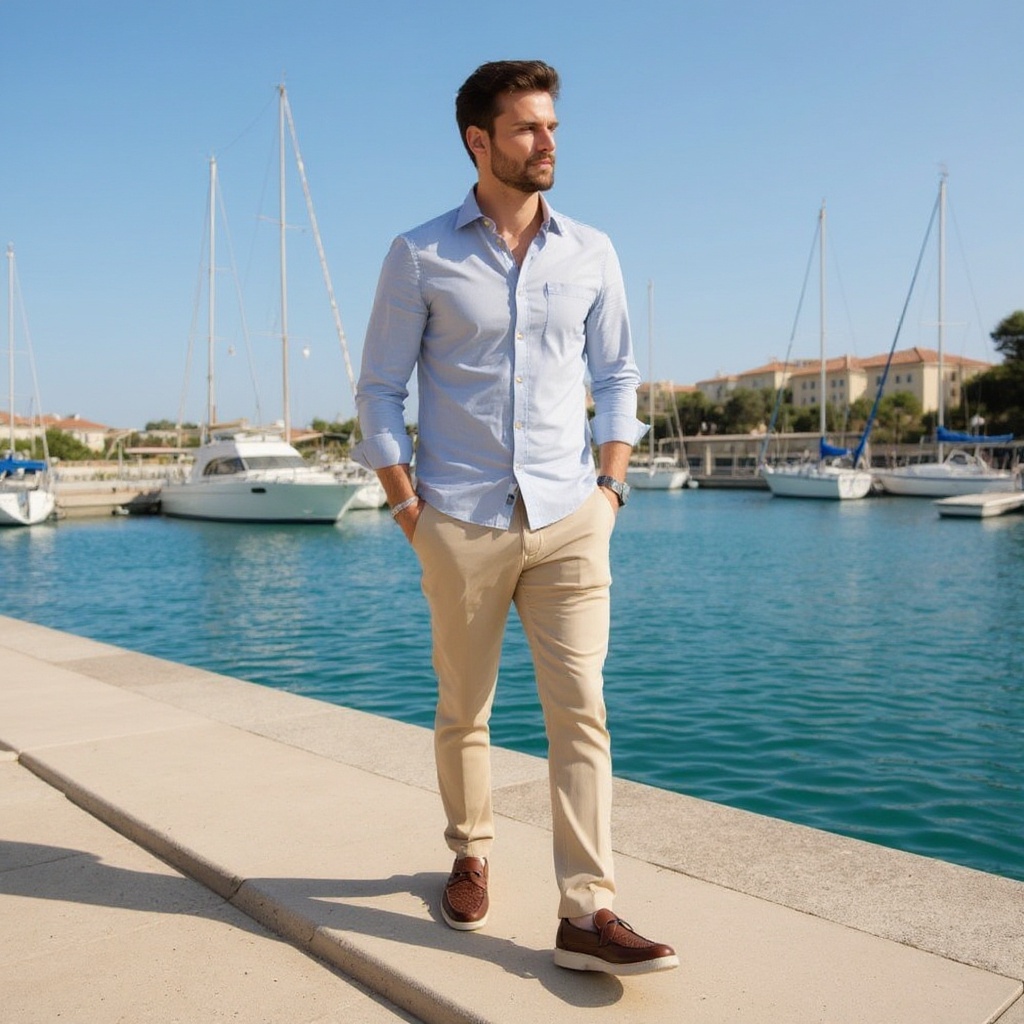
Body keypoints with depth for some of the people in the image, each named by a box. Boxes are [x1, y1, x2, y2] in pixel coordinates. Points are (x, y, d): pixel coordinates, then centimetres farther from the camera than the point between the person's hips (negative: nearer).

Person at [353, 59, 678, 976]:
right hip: (462, 524, -1)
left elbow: (618, 376, 15)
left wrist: (611, 484, 3)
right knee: (464, 710, 11)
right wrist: (408, 507, -5)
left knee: (580, 709, -4)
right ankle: (470, 855, 33)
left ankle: (587, 912, 3)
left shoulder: (591, 254, 9)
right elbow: (380, 392, 3)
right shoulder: (420, 257, 1)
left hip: (569, 520, 2)